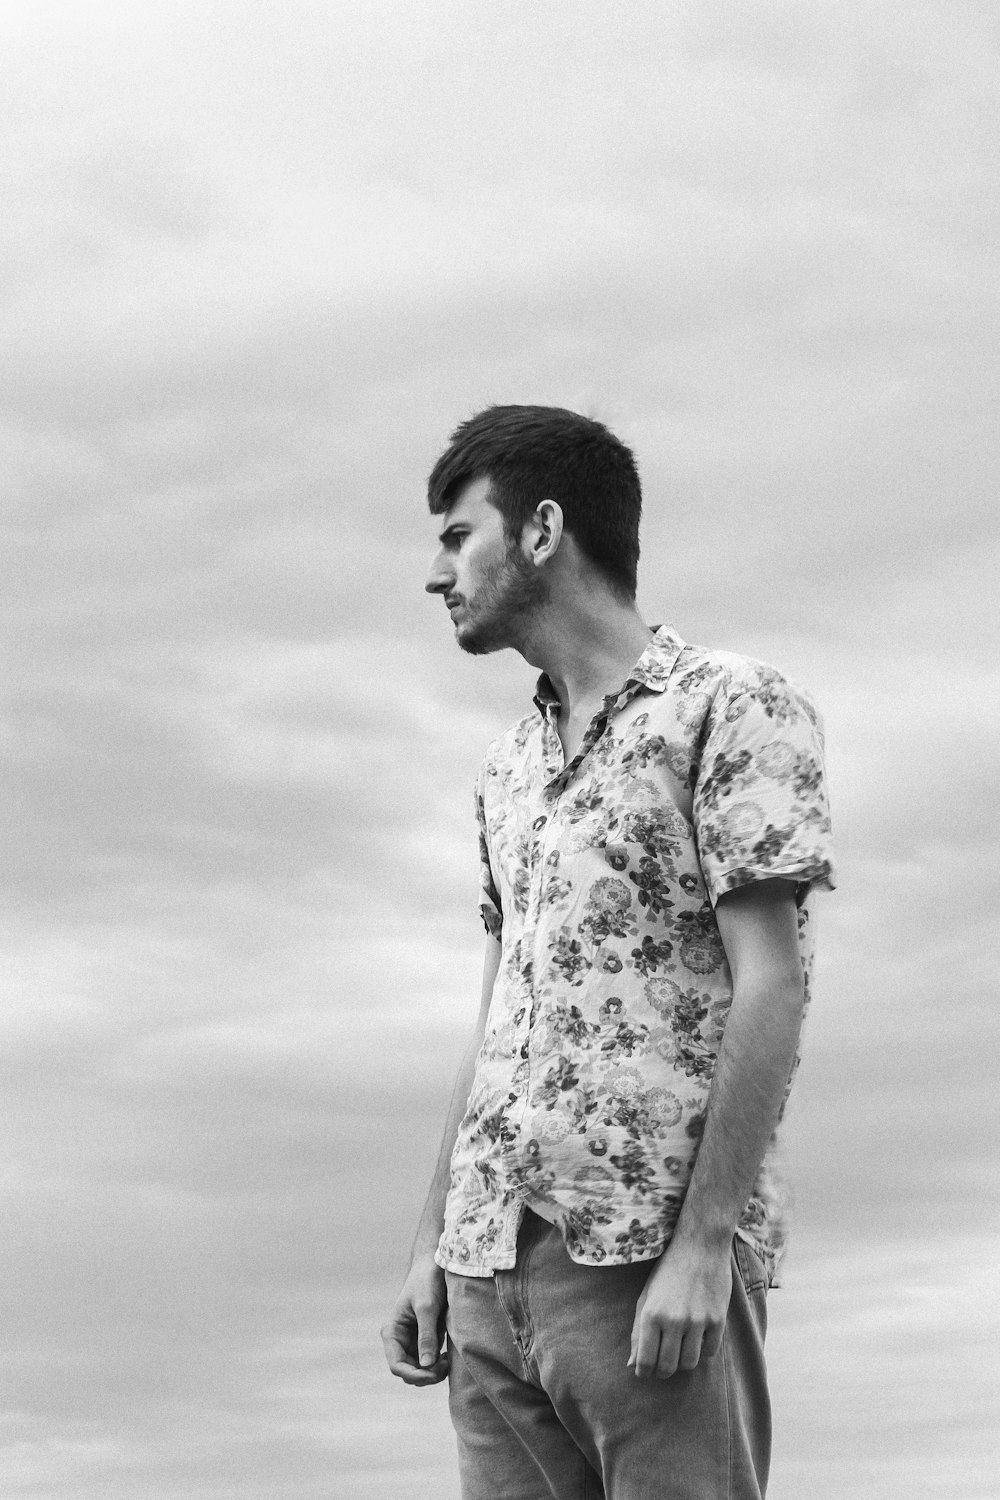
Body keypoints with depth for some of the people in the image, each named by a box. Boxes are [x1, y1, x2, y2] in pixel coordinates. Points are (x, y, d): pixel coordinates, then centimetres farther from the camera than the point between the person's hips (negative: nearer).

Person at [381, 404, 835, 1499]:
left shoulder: (730, 705, 0)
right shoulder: (508, 769, 22)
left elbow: (769, 988, -8)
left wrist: (702, 1245, -16)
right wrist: (434, 1244, 14)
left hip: (650, 1244, -6)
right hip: (493, 1254, 6)